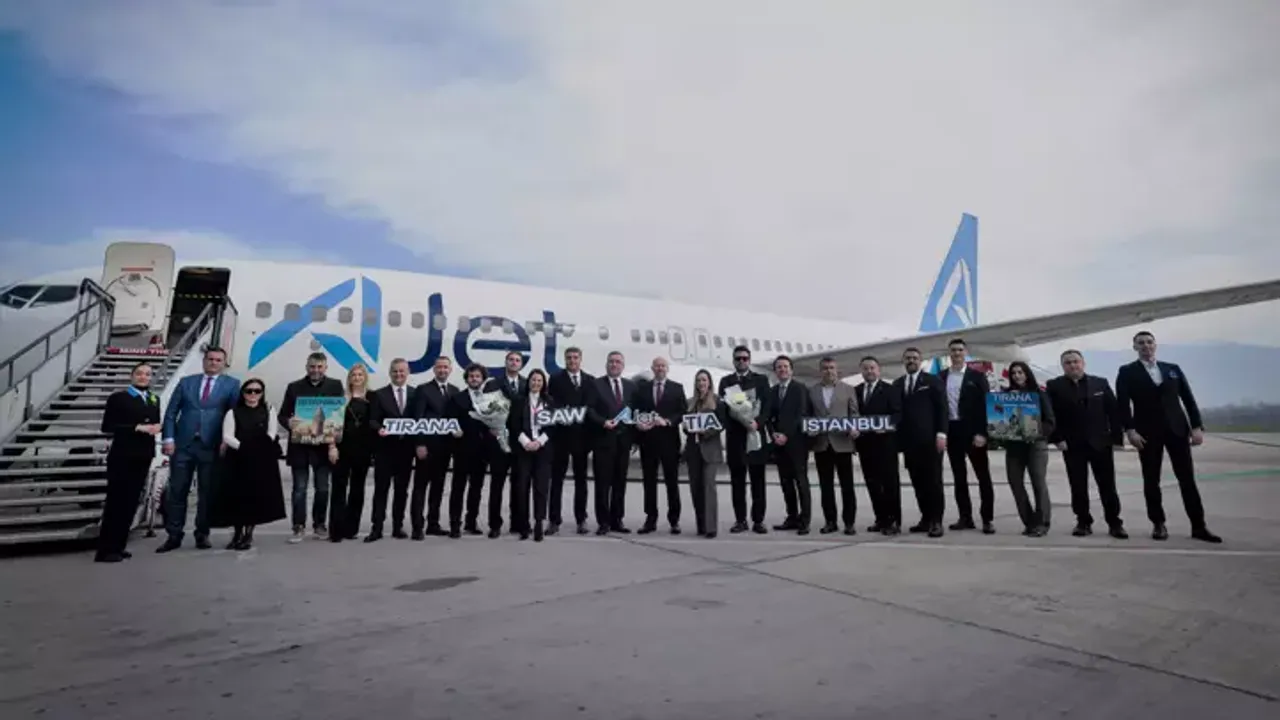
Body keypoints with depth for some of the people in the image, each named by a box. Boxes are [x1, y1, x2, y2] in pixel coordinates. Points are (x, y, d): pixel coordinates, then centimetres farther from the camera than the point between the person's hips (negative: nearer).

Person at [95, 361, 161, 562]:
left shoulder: (154, 400, 14)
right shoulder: (118, 397, -4)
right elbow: (107, 426, -9)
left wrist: (155, 428, -6)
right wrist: (137, 428, -17)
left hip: (143, 457, 5)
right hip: (122, 456, -5)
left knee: (131, 502, 9)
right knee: (116, 501, -2)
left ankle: (117, 547, 18)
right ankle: (106, 550, 5)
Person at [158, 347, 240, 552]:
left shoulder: (232, 385, 4)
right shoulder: (186, 382, 12)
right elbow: (171, 413, 9)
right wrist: (169, 438, -3)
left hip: (211, 446, -2)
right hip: (183, 444, 2)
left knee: (207, 492, 4)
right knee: (176, 491, 5)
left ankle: (202, 535, 15)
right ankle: (174, 536, 14)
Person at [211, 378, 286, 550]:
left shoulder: (268, 412, 10)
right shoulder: (233, 413, 7)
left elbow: (271, 434, 0)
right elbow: (227, 437, -4)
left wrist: (260, 447, -15)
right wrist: (243, 447, -17)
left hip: (262, 461, 0)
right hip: (238, 460, 0)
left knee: (256, 496, -1)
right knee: (237, 496, 1)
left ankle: (248, 534, 9)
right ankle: (238, 534, 17)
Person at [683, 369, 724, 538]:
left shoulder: (716, 401, 1)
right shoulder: (690, 402, 14)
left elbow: (722, 424, -4)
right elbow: (685, 423, 15)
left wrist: (706, 431, -18)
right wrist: (688, 429, -7)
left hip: (710, 447, -5)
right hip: (693, 448, 5)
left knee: (709, 485, -12)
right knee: (695, 486, 6)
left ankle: (711, 526, -11)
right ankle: (700, 524, 16)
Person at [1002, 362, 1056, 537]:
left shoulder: (1040, 394, 3)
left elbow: (1050, 422, -1)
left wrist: (1038, 432, -18)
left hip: (1036, 443, -2)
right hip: (1013, 445, 3)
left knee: (1038, 483, -5)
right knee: (1015, 483, 0)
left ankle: (1041, 522, 5)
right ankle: (1029, 522, 12)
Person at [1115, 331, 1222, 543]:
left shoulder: (1173, 369, 13)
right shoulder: (1127, 372, 2)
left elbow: (1188, 399, 10)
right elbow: (1123, 404, -6)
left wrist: (1197, 426, 1)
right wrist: (1130, 430, -15)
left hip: (1177, 429, 3)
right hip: (1147, 432, -3)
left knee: (1187, 478, 2)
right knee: (1151, 480, 2)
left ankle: (1198, 526, 8)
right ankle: (1158, 524, 11)